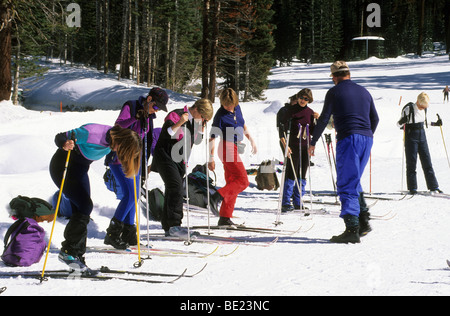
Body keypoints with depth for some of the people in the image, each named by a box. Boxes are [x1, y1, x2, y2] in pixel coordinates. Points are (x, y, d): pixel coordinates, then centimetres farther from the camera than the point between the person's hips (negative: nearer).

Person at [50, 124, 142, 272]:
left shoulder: (113, 138, -9)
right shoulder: (92, 134, -32)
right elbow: (59, 137, -25)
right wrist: (65, 145, -46)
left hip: (79, 170, 8)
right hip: (62, 166, -8)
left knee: (82, 212, 4)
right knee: (85, 206, -18)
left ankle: (77, 258, 10)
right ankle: (67, 252, -10)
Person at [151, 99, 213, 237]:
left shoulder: (195, 120, 10)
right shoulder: (176, 115, -14)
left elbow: (197, 141, 17)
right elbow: (165, 135, -24)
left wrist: (201, 129, 2)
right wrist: (179, 124, -34)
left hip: (179, 161, 8)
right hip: (166, 157, -8)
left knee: (172, 192, 10)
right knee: (176, 188, -20)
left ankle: (167, 226, 15)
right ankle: (174, 225, -23)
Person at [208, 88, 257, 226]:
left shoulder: (237, 108, 7)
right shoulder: (220, 115, -15)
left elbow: (243, 126, 24)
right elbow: (213, 137, -17)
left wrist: (252, 141, 25)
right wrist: (211, 158, -20)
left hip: (234, 150, 8)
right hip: (228, 149, -8)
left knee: (232, 183, 6)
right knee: (243, 181, -16)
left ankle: (225, 218, 6)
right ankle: (219, 196, -26)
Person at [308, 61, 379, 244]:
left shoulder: (334, 92, 1)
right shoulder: (364, 92, 18)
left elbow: (324, 119, -2)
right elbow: (375, 118, 23)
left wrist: (313, 142, 7)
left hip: (348, 139, -6)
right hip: (366, 139, 6)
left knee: (346, 185, -6)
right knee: (354, 182, 19)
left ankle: (352, 229, -15)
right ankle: (363, 221, 12)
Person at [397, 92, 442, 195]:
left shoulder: (424, 109, 4)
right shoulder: (409, 109, -13)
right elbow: (399, 124, -10)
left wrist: (435, 124, 12)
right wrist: (403, 121, -31)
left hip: (422, 136, 5)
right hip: (411, 136, -5)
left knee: (427, 161, 6)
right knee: (412, 163, -2)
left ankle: (433, 187, 10)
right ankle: (412, 188, 4)